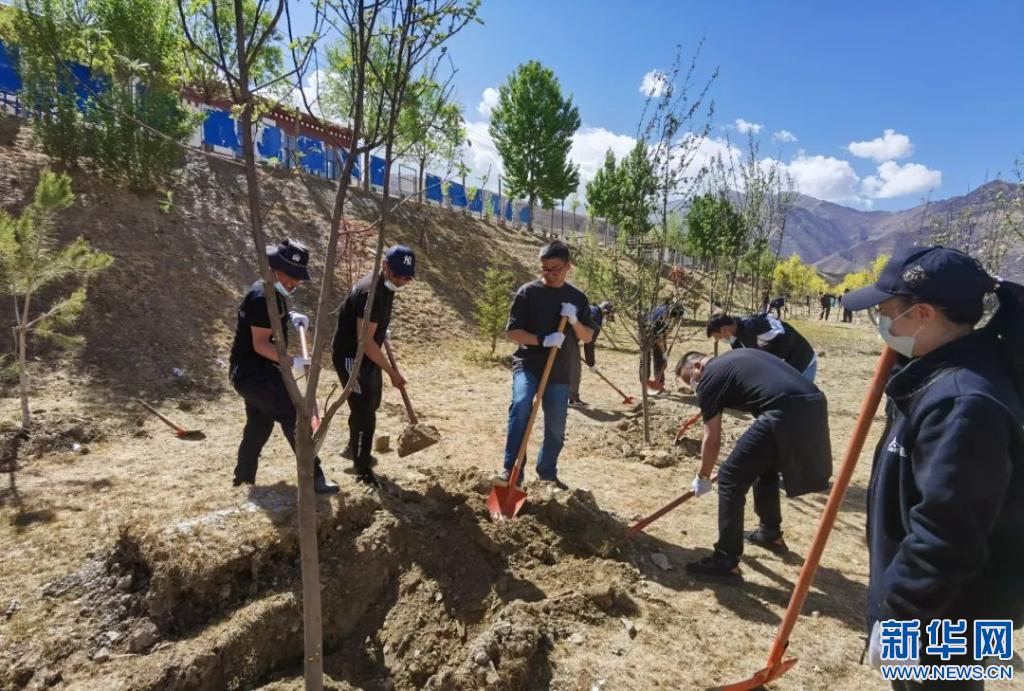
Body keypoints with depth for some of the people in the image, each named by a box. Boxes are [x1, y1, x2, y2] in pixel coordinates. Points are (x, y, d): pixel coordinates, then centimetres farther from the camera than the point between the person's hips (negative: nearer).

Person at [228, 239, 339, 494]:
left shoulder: (275, 292, 9)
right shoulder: (262, 296, -21)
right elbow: (260, 344, -24)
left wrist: (291, 316, 12)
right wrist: (292, 362, -31)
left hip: (256, 371, 11)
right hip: (251, 371, -11)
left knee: (258, 426, 20)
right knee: (295, 416, -15)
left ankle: (243, 482, 34)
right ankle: (313, 477, -13)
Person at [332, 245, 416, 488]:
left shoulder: (386, 285, 0)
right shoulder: (370, 292, -30)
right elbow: (365, 341, -30)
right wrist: (392, 372, -28)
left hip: (368, 356, 10)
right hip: (351, 358, -10)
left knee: (371, 404, 23)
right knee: (364, 412, -5)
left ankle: (354, 449, 44)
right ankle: (363, 470, 11)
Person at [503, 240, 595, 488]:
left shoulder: (578, 298, 7)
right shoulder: (527, 292, -4)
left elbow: (588, 337, 6)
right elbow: (511, 332, -6)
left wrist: (574, 321, -14)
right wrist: (542, 340, -20)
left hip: (560, 372, 4)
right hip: (527, 365, -3)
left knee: (556, 428, 10)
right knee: (520, 406, -29)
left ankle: (548, 472, 33)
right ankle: (512, 470, -22)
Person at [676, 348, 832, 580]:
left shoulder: (709, 378, 6)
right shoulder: (739, 356, 29)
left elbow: (712, 439, 7)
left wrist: (703, 477, 22)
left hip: (786, 413, -9)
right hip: (815, 404, 9)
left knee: (730, 479, 1)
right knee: (765, 468, 30)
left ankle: (726, 562, 5)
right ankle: (771, 534, 45)